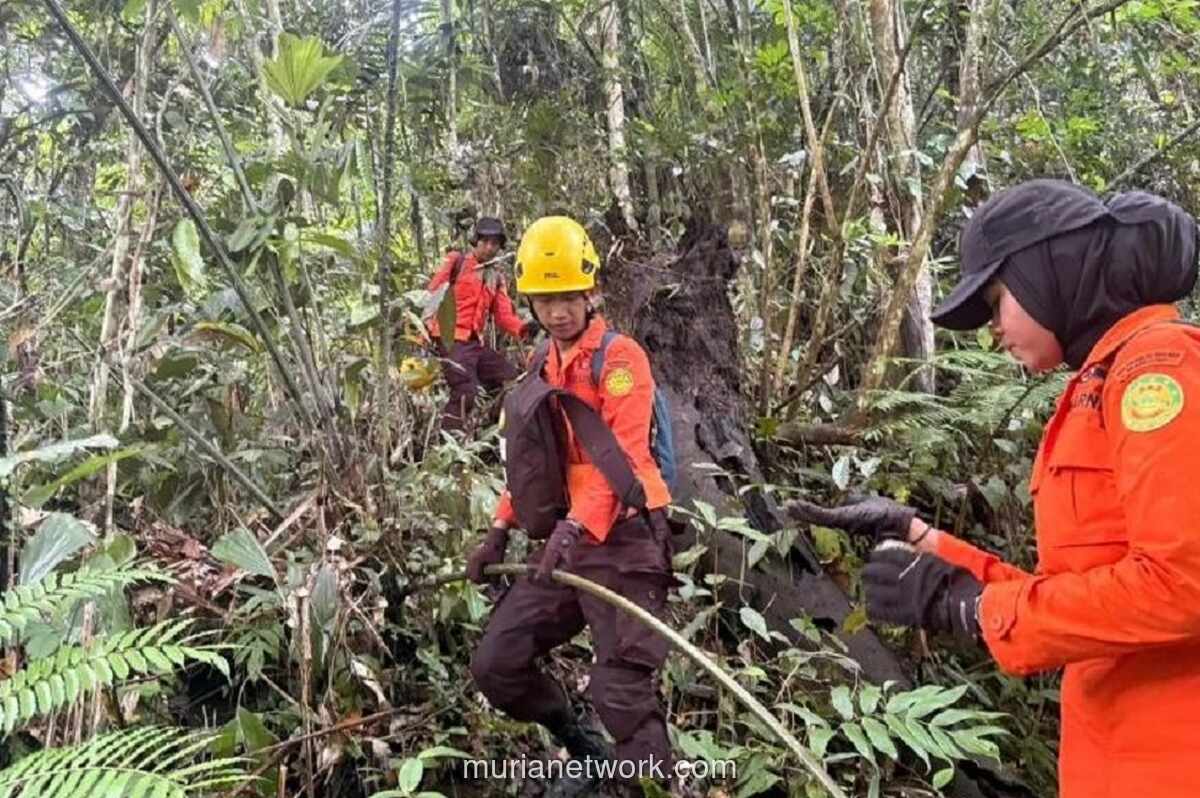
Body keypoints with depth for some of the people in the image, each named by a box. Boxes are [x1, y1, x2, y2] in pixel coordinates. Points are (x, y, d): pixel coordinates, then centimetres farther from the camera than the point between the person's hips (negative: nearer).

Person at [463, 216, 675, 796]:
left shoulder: (619, 357, -9)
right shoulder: (542, 364, 15)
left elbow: (620, 457, -20)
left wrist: (577, 525, -33)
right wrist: (502, 528, 13)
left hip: (622, 540, -8)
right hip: (565, 538, 8)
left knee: (622, 691, -10)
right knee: (496, 665, 8)